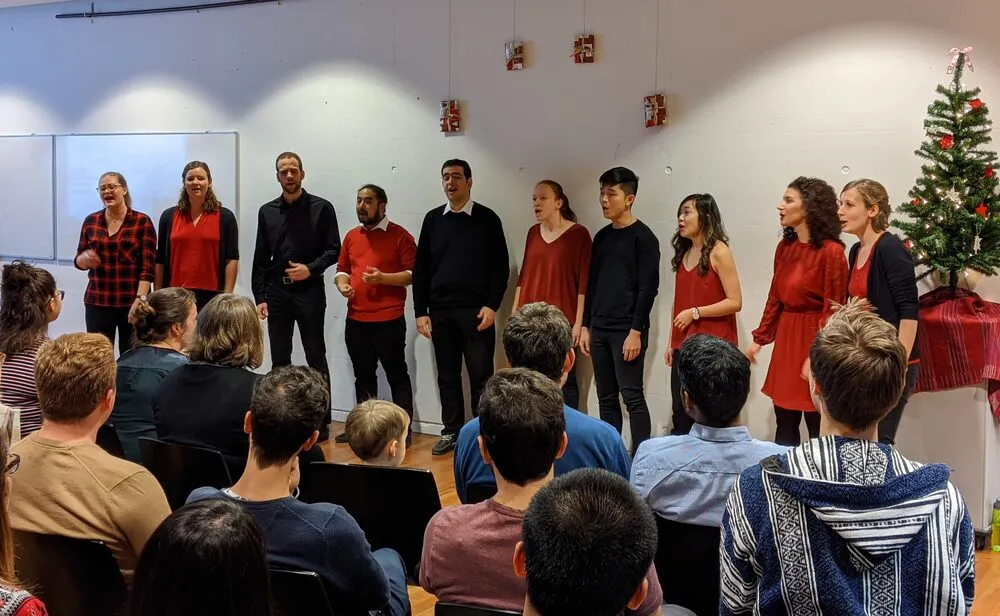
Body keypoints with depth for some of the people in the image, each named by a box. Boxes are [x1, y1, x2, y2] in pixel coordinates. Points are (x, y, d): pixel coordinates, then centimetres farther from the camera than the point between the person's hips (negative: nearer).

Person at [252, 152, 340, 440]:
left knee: (316, 358, 0)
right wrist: (260, 297, 4)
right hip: (277, 293, 3)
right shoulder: (267, 211, 9)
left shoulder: (321, 208, 0)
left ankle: (321, 419, 5)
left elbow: (333, 250, 0)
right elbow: (260, 259, 9)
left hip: (309, 292, -3)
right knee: (279, 360, 8)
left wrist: (311, 269, -15)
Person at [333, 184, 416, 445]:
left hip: (389, 320, -6)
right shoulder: (351, 236, 14)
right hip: (356, 320, 6)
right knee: (363, 375, 14)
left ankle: (404, 428, 3)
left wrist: (382, 278, -21)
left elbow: (413, 274, -9)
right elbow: (342, 269, 20)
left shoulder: (400, 236, -5)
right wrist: (342, 284, -1)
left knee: (396, 375, -1)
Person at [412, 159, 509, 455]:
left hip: (476, 311, -3)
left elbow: (500, 266, -1)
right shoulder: (433, 219, 9)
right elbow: (420, 268, 10)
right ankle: (452, 432, 20)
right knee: (447, 376, 10)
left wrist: (492, 306, -11)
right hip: (440, 311, 4)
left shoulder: (487, 219, 0)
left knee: (481, 376, -1)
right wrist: (421, 311, 3)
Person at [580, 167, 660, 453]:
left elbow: (648, 288, -11)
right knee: (606, 398, 10)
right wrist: (586, 326, 12)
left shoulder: (643, 237, -6)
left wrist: (636, 331, -16)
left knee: (632, 396, -6)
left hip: (627, 331, -7)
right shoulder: (602, 237, 14)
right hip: (599, 329, 7)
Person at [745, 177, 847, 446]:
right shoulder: (784, 247, 9)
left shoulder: (831, 251, -14)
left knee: (817, 426, 1)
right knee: (784, 424, 13)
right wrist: (759, 339, 13)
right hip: (785, 337, 7)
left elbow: (833, 309, -15)